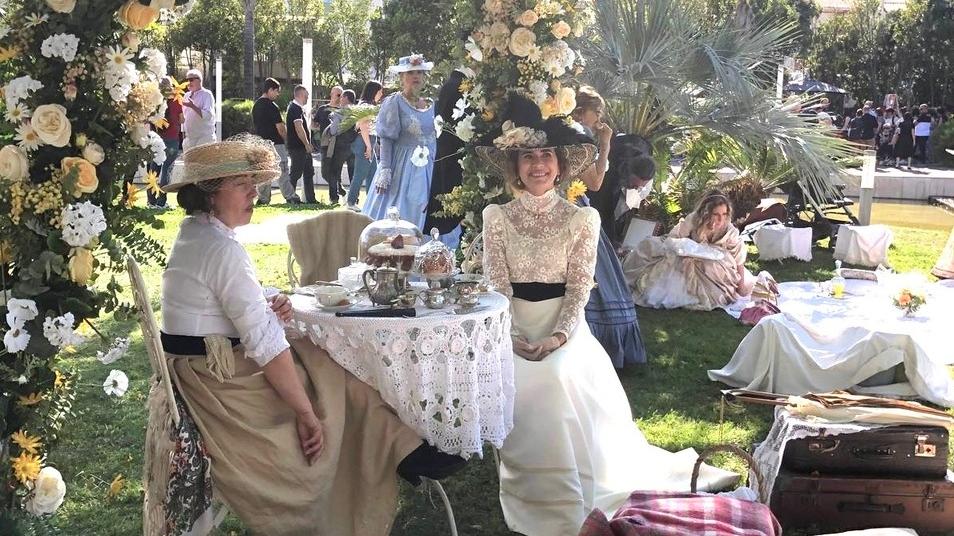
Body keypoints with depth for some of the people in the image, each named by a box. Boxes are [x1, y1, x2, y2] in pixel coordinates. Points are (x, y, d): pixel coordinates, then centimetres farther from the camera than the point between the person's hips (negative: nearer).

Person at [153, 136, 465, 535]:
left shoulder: (194, 233, 8)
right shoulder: (221, 248, -23)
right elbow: (264, 342, -25)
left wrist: (267, 308, -1)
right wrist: (307, 412, -21)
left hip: (202, 365, 9)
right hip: (221, 378, -9)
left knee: (323, 357, 11)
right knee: (337, 377, 1)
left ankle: (403, 451, 13)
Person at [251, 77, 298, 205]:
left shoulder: (256, 105, 12)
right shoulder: (272, 106, -13)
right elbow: (280, 127, -13)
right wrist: (286, 139, 1)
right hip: (275, 143, -8)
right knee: (282, 171, -5)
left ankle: (263, 199, 9)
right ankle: (290, 197, -4)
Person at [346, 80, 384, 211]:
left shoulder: (371, 105, 19)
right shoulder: (365, 105, -11)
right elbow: (363, 127, -19)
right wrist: (368, 146, -19)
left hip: (370, 143, 10)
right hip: (364, 143, -10)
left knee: (373, 174, 10)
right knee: (360, 175, -6)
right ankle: (351, 202, 0)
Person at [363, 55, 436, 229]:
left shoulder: (432, 105, 13)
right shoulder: (394, 102, -2)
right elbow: (386, 138, -8)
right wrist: (385, 171, -17)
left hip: (429, 169, 5)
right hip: (402, 167, -5)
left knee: (419, 214, 3)